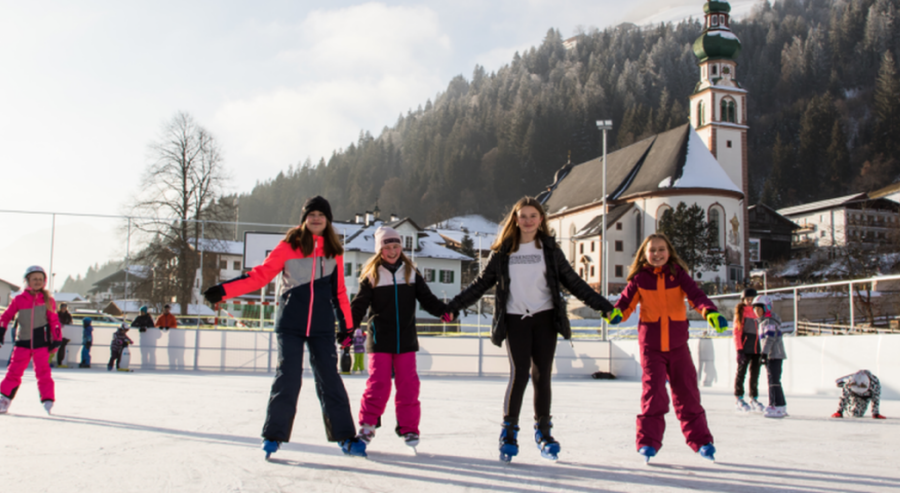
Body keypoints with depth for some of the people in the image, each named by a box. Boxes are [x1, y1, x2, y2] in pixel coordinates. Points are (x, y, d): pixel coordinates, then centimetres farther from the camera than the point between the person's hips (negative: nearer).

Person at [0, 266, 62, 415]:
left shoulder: (48, 300, 1)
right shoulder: (19, 300, 1)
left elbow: (54, 321, 4)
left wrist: (57, 339, 0)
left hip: (41, 342, -1)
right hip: (22, 341, 1)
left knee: (43, 372, -5)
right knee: (14, 371, 4)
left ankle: (48, 400, -1)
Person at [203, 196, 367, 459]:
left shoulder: (333, 251, 8)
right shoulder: (289, 245, -1)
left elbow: (339, 291, 14)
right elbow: (261, 274, -5)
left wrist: (348, 326, 14)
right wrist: (223, 290, -13)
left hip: (322, 328, 2)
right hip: (290, 324, -2)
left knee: (330, 379, 3)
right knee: (287, 378, -5)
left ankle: (345, 437, 11)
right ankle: (273, 435, 9)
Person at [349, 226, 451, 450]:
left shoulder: (411, 273, 8)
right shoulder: (371, 276, 1)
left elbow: (427, 299, 6)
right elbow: (358, 306, -1)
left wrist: (444, 310, -12)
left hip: (406, 339, 2)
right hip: (380, 339, -2)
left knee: (408, 384, 2)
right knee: (378, 384, -5)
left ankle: (408, 428, 13)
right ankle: (367, 426, 9)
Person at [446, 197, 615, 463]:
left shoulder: (550, 249, 8)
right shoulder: (503, 252, 6)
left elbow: (574, 283, 9)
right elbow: (481, 284, 9)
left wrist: (604, 306, 4)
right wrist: (453, 307, 2)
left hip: (544, 319, 1)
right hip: (515, 320, -1)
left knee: (542, 376, 2)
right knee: (519, 375, -9)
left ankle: (543, 432, 17)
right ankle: (509, 432, 6)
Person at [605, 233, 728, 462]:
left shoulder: (678, 274, 0)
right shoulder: (639, 278, -1)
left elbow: (695, 295, -10)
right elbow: (626, 301, -2)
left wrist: (710, 312, -29)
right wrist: (615, 312, -24)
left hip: (677, 344, 1)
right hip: (651, 346, -1)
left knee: (687, 392, 7)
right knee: (653, 392, -8)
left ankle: (700, 440, 20)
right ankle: (648, 441, 3)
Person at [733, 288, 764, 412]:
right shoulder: (740, 312, 1)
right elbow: (737, 331, -3)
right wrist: (739, 349, -10)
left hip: (757, 348, 4)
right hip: (745, 347, -4)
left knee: (755, 373, 9)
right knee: (741, 371, 0)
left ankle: (754, 399, 18)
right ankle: (738, 398, 8)